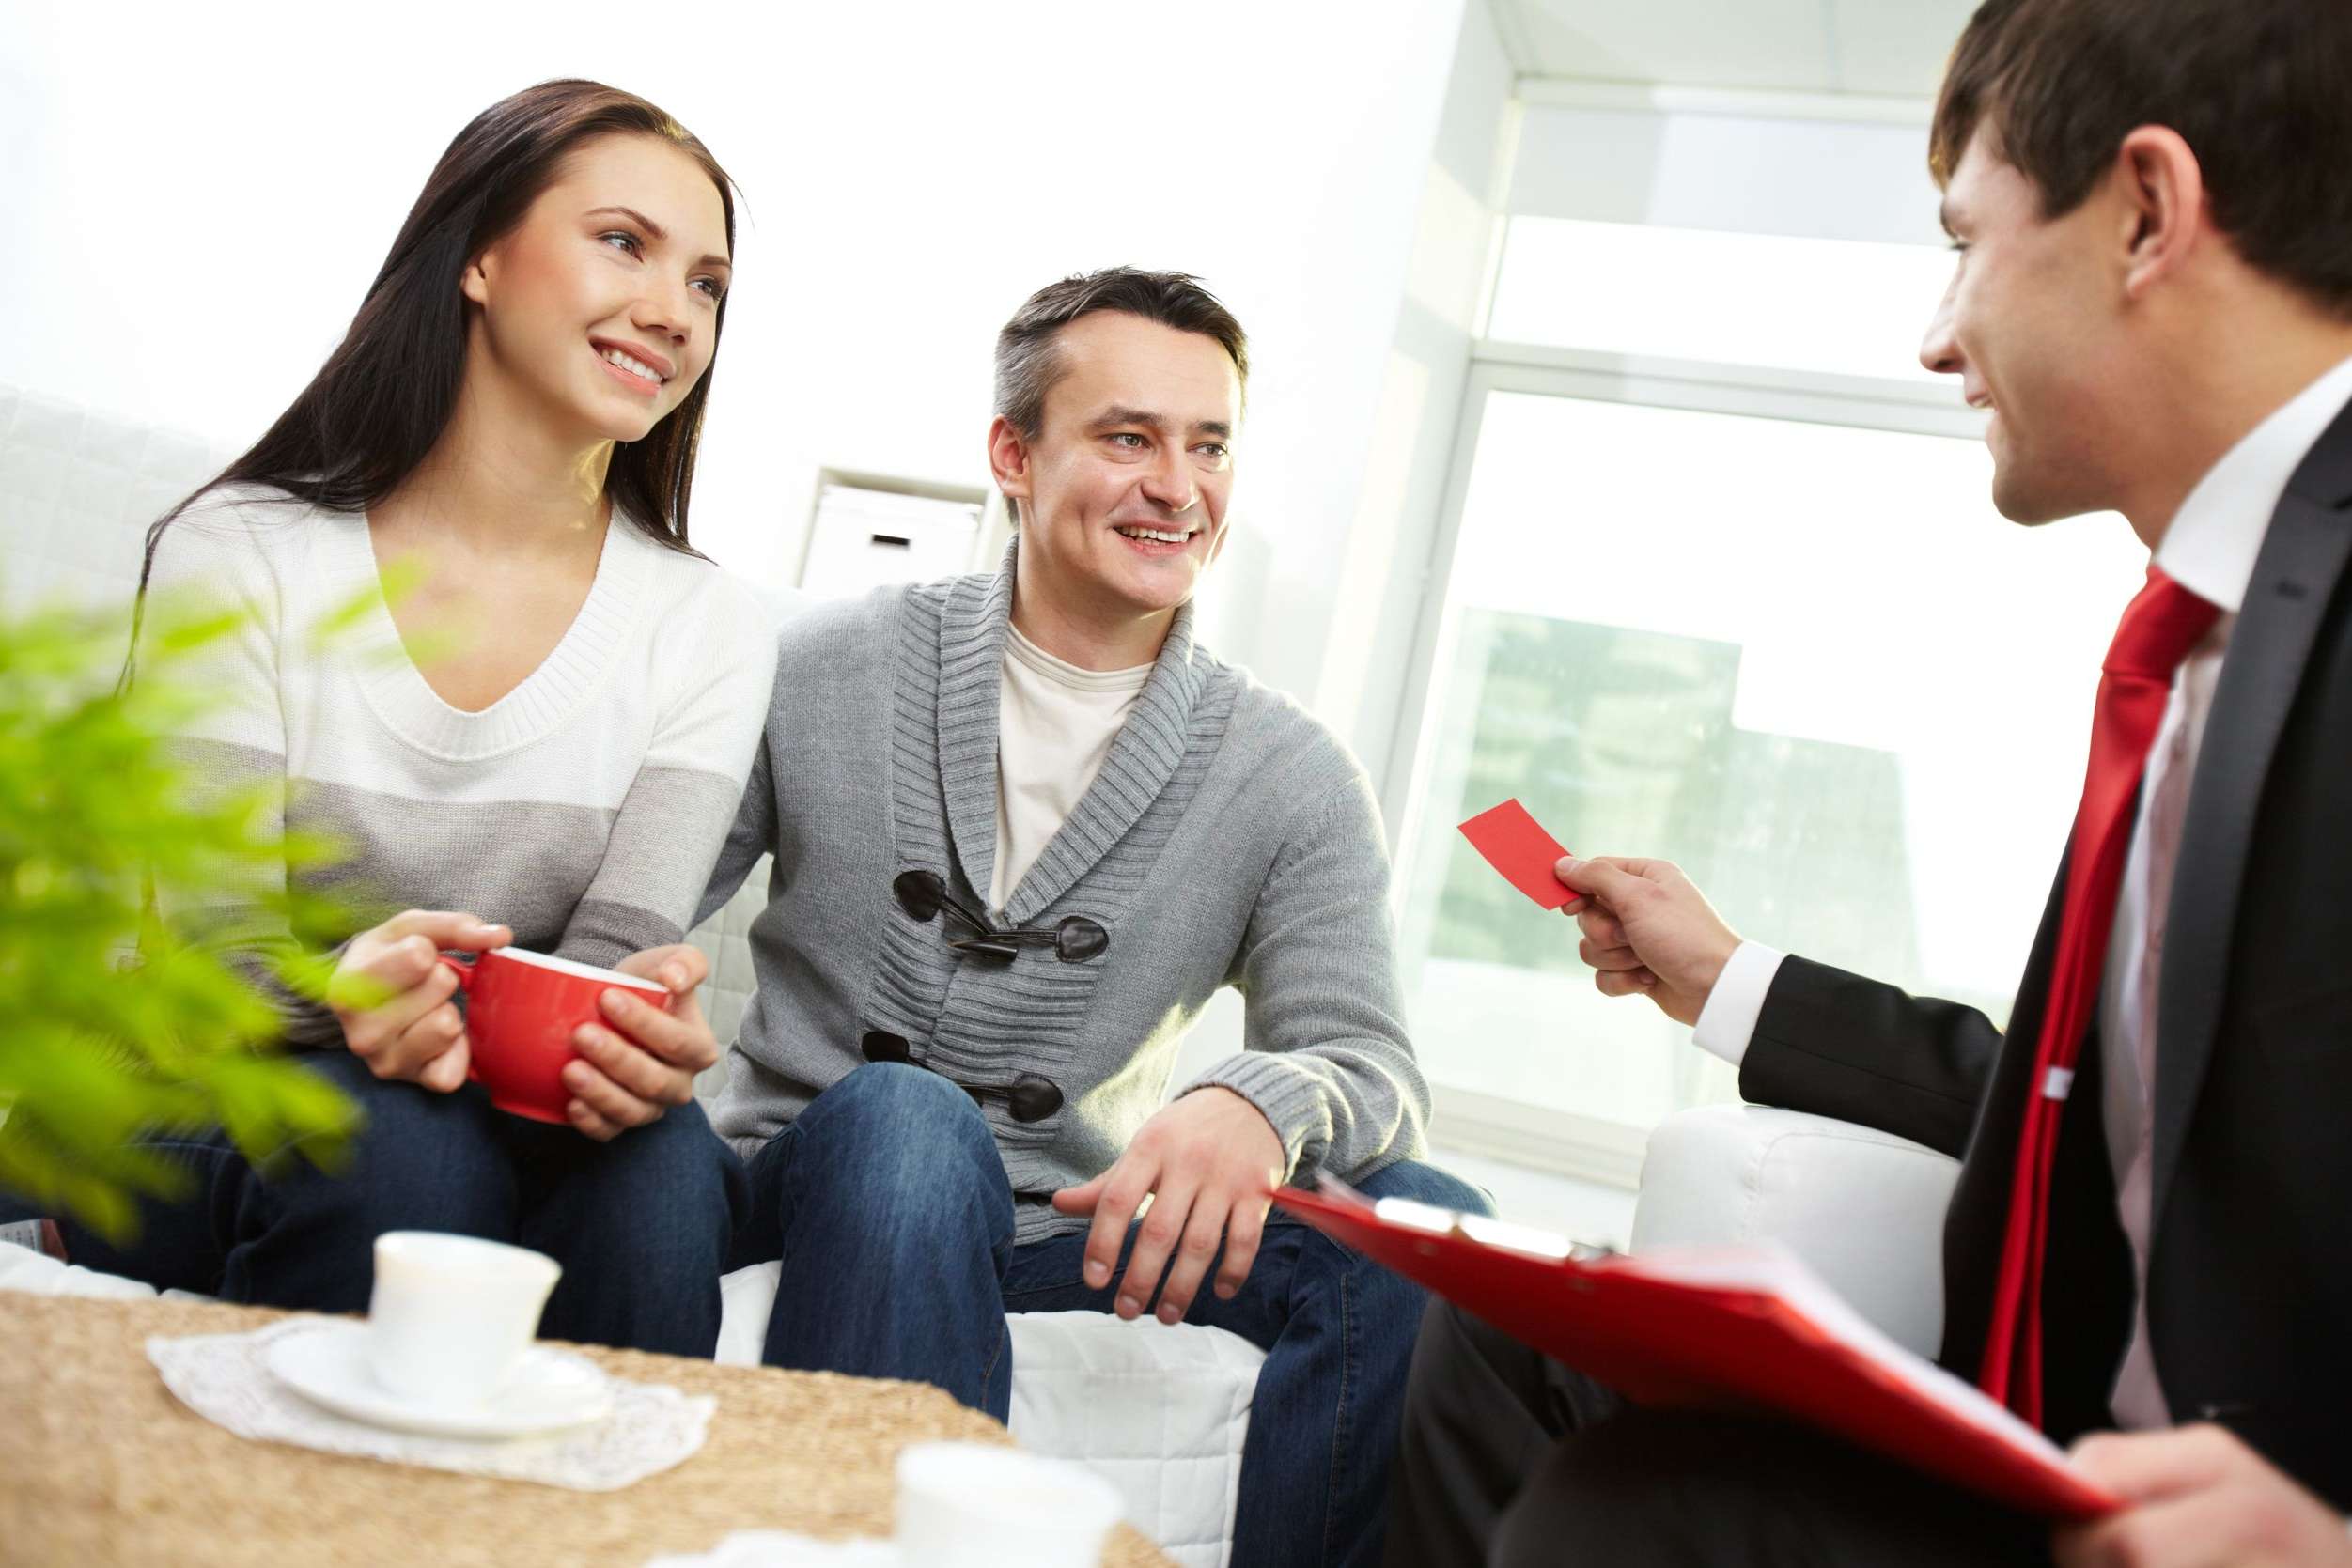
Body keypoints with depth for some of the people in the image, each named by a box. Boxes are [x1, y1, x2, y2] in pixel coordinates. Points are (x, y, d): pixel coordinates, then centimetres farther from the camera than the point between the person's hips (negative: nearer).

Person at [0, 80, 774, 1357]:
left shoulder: (707, 630, 1)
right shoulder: (241, 554, -5)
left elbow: (619, 954, -8)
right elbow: (207, 952, -11)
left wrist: (638, 1036, -32)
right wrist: (342, 987, -35)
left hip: (532, 1133, 2)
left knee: (658, 1151, -30)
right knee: (395, 1135, -32)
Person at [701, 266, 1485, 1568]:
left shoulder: (1290, 780, 1)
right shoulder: (825, 672, -1)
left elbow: (1370, 1065, -7)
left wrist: (1262, 1105, -33)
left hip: (1081, 1222, 2)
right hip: (818, 1190, -1)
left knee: (1424, 1234, -22)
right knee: (903, 1119, -36)